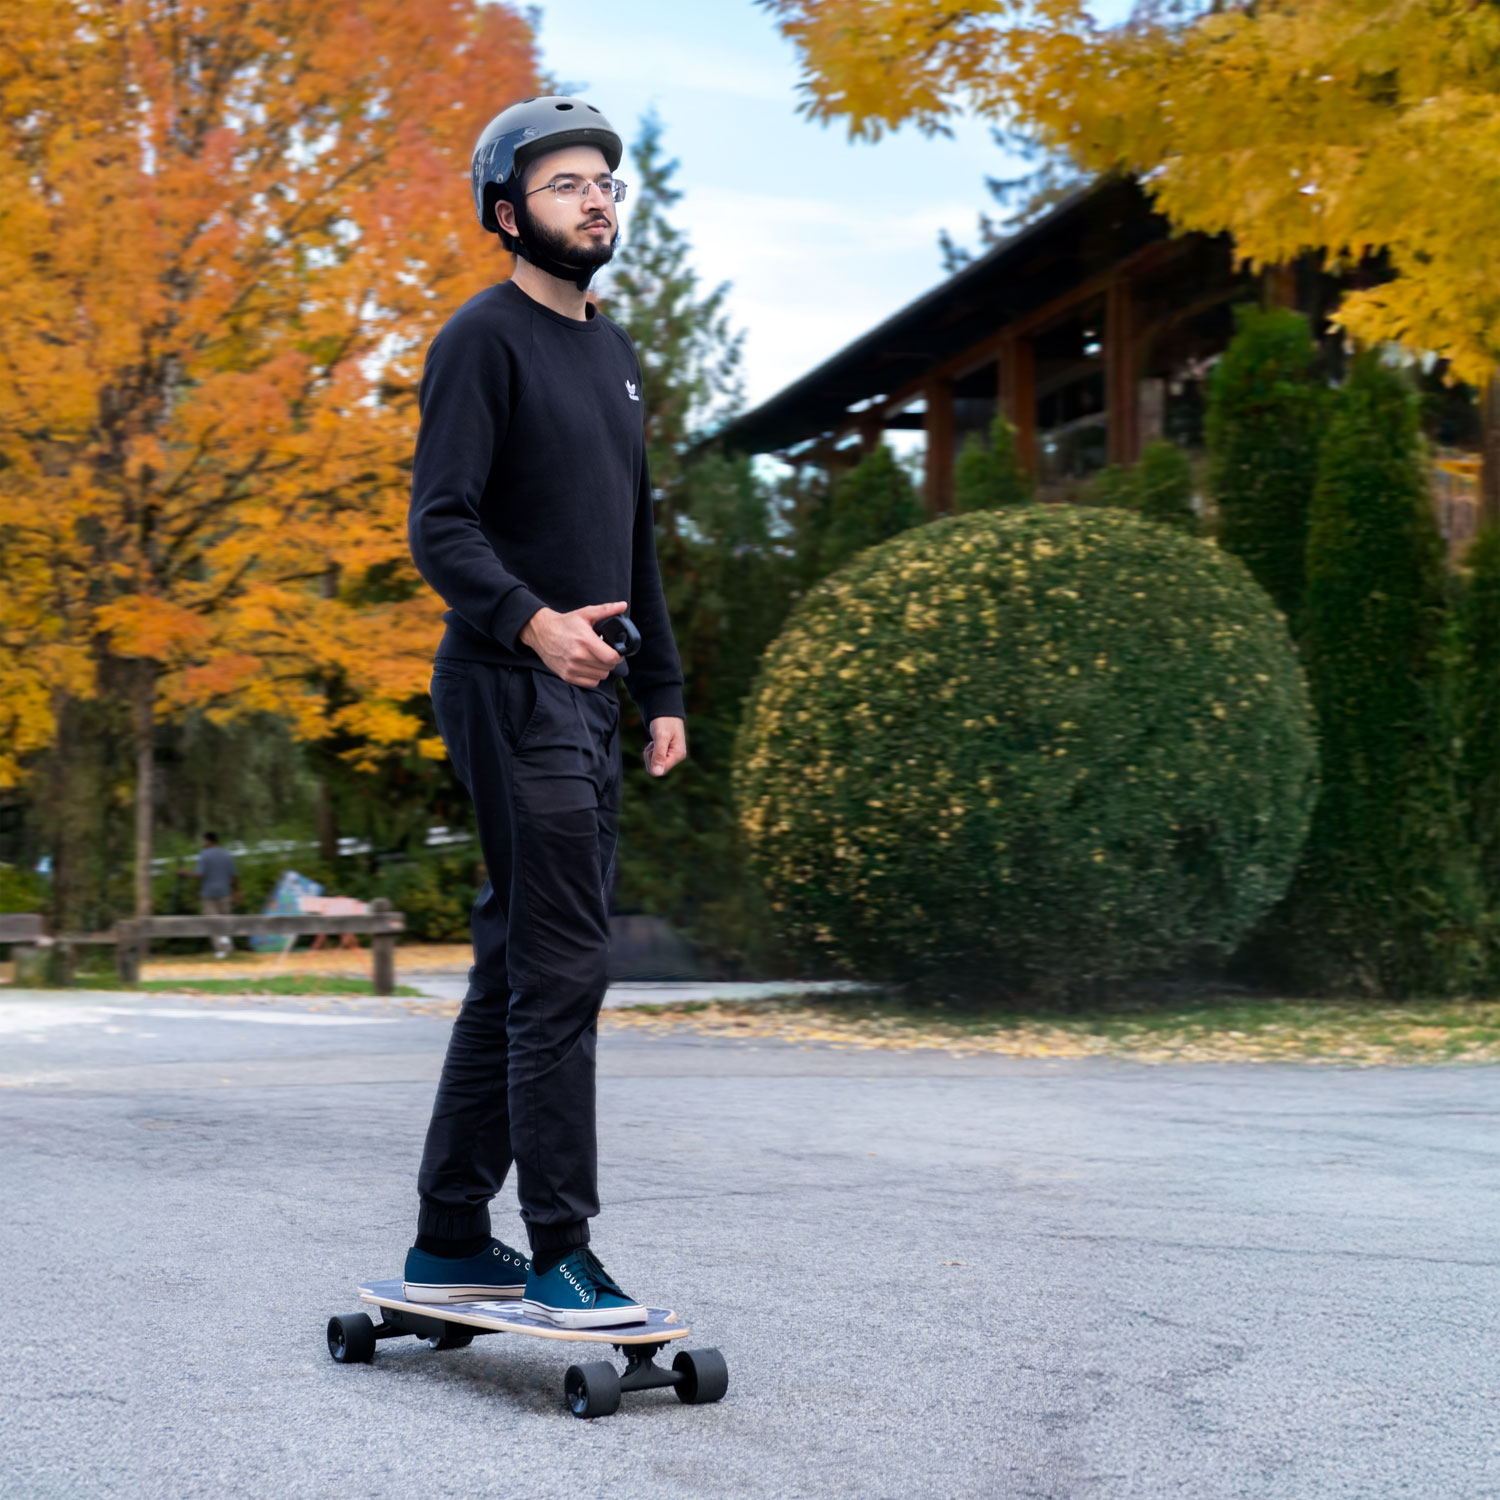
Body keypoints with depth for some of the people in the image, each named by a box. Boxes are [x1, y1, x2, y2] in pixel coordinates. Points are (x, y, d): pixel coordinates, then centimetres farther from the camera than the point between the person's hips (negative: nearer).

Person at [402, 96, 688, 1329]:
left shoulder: (613, 353, 21)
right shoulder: (485, 339, -6)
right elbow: (439, 526, -15)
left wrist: (662, 691, 20)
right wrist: (532, 623, -31)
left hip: (587, 699, 9)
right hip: (513, 693, -9)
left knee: (518, 970, 10)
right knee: (560, 972, -11)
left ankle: (451, 1240, 18)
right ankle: (559, 1255, -5)